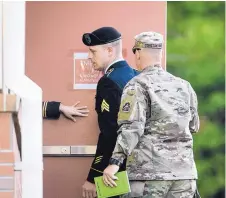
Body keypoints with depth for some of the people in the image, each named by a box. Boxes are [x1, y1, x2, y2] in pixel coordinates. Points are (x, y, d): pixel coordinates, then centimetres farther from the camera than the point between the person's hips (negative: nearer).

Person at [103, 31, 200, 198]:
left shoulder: (138, 86, -5)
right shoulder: (184, 86, 12)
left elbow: (132, 128, -16)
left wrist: (115, 162, -19)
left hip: (149, 171, -5)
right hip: (184, 170, 5)